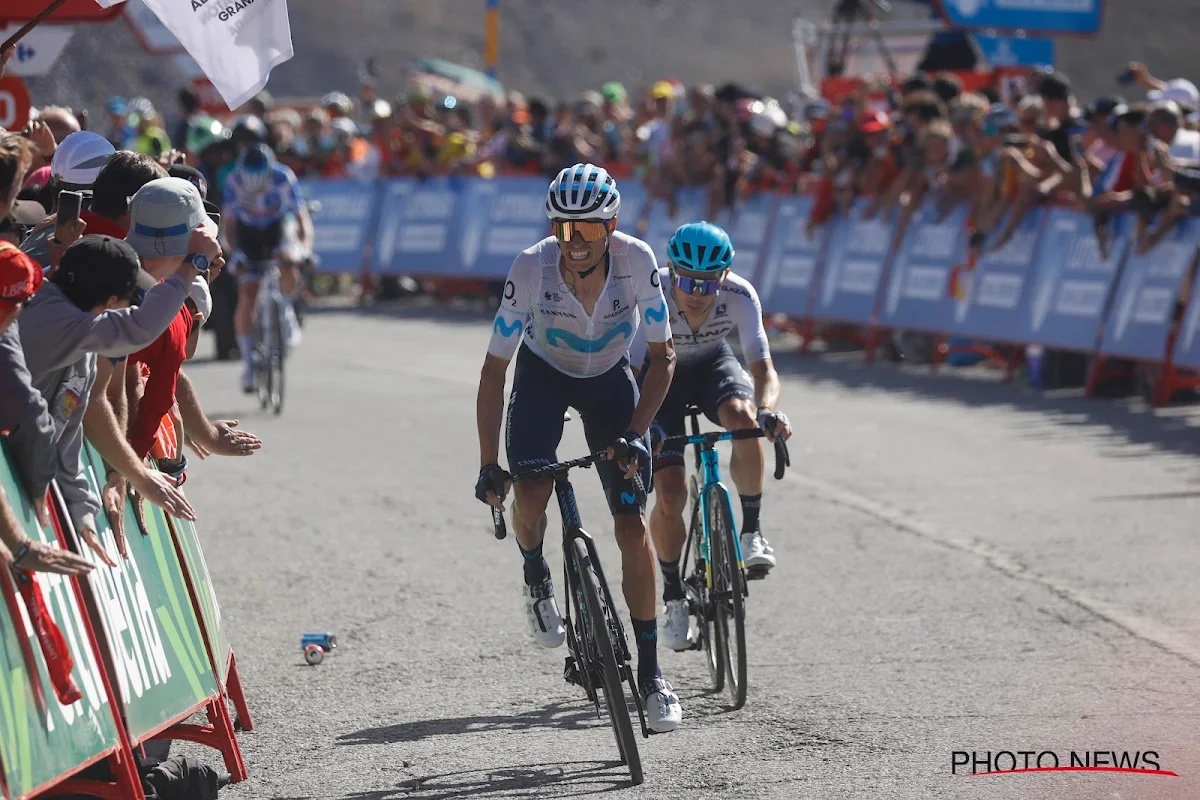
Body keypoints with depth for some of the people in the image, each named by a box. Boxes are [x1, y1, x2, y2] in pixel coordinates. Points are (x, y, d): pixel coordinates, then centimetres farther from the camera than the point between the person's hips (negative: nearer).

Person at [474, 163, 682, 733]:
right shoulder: (531, 269, -30)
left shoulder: (637, 261, -29)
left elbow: (663, 355, -16)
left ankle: (650, 674, -1)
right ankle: (536, 575, 10)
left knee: (633, 523, -9)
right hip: (544, 372, 0)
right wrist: (488, 466, -22)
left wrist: (634, 437, -25)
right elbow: (494, 369, -21)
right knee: (531, 495, -26)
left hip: (609, 378, 1)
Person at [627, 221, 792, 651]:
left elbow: (763, 368, -32)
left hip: (712, 363, 1)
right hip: (660, 373, -1)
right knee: (670, 497, -14)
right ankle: (673, 596, 8)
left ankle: (751, 530, -16)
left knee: (743, 418, -35)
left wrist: (768, 410, -53)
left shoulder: (739, 295, -29)